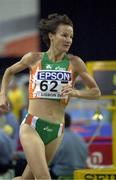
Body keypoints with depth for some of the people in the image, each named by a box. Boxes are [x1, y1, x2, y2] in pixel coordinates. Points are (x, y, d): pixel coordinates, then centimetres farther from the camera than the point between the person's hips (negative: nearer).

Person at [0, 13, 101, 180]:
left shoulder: (74, 63, 2)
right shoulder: (34, 58, 2)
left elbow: (96, 92, 7)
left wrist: (76, 93, -11)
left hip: (56, 131, 3)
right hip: (32, 126, -3)